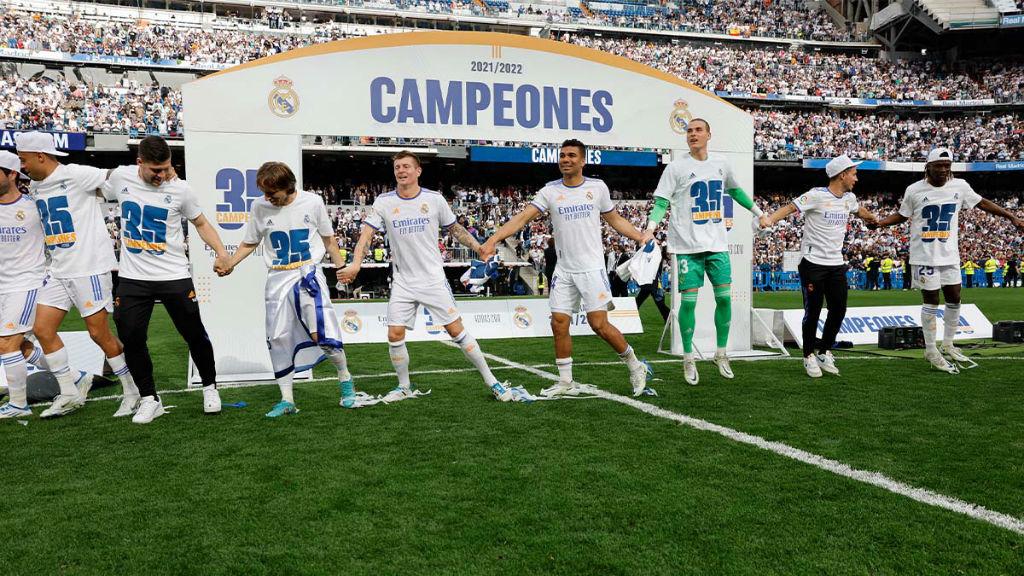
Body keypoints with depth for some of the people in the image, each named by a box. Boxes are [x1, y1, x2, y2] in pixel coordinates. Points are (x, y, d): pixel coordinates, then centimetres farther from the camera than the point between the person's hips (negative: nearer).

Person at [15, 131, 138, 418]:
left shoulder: (75, 175, -10)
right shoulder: (34, 188, 14)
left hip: (90, 268, -8)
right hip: (58, 271, 8)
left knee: (99, 333, -4)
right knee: (42, 329, 4)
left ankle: (133, 392, 12)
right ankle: (70, 395, 16)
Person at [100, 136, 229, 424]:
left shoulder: (180, 189, -6)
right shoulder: (120, 177, 0)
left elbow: (201, 223, 5)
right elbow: (100, 196, 21)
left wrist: (221, 251, -8)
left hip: (174, 276, -2)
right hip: (132, 278, 2)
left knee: (195, 335, 3)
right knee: (131, 339, 1)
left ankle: (209, 387, 25)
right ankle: (149, 399, 17)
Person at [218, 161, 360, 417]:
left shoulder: (312, 202, -5)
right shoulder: (259, 207, -1)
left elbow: (328, 239, 7)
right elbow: (249, 243, 11)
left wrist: (341, 268, 7)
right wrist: (228, 264, -4)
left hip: (308, 274, -3)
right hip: (277, 280, 3)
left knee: (322, 336, -14)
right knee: (278, 339, 2)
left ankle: (345, 379, 12)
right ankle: (287, 400, 14)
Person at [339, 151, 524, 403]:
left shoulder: (435, 199, -2)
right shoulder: (383, 202, -1)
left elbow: (455, 229, 11)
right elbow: (367, 233, -8)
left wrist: (479, 248, 3)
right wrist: (356, 263, -23)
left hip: (434, 278, -2)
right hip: (403, 282, 2)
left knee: (456, 330, -4)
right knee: (394, 335, -3)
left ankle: (492, 382, 6)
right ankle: (405, 387, 19)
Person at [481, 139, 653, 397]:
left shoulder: (597, 187, 2)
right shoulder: (550, 191, 2)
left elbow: (614, 219, 15)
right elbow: (522, 217, -7)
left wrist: (640, 236, 2)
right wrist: (493, 239, -19)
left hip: (592, 267, -3)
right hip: (563, 269, 3)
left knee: (599, 324, -8)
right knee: (559, 323, 0)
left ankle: (635, 366, 14)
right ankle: (566, 383, 14)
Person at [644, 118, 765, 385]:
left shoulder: (721, 163, 11)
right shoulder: (676, 167, -2)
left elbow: (735, 191, 28)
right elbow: (661, 203, -4)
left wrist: (758, 212, 33)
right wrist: (650, 229, -20)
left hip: (717, 243, 4)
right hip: (688, 245, -4)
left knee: (725, 296, 3)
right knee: (688, 300, -4)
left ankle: (721, 354, 20)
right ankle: (688, 359, 10)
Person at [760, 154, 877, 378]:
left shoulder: (849, 198, 10)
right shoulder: (817, 195, -12)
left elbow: (860, 211, 32)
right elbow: (791, 207, -21)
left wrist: (874, 219, 46)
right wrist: (770, 218, -37)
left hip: (836, 264, 7)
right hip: (813, 263, -7)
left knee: (839, 310, 6)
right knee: (813, 311, 0)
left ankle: (825, 353, 23)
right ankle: (809, 356, 15)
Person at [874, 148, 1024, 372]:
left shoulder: (960, 186, 2)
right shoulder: (914, 190, -6)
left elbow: (983, 203, 10)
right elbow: (902, 215, 6)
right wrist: (878, 223, -9)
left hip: (950, 254, 4)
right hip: (925, 255, -4)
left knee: (954, 299, 9)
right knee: (931, 301, 1)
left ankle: (948, 346, 26)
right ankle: (931, 351, 13)